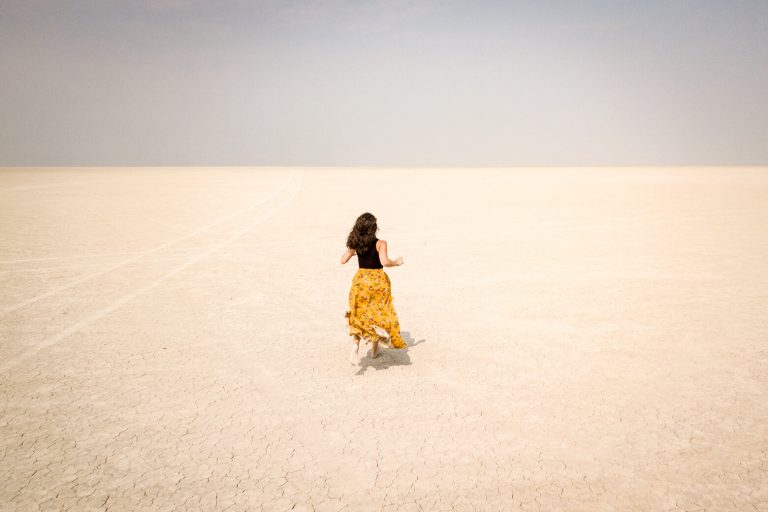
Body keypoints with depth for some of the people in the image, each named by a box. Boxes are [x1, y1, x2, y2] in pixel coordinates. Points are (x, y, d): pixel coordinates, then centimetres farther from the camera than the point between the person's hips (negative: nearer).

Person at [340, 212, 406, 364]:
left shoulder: (355, 244, -3)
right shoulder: (380, 243, -14)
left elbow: (343, 260, -1)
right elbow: (384, 262, -26)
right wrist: (397, 262, -8)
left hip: (360, 280, 3)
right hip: (378, 281, -3)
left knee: (359, 315, 13)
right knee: (379, 314, 16)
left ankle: (355, 347, -7)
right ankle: (375, 349, 26)